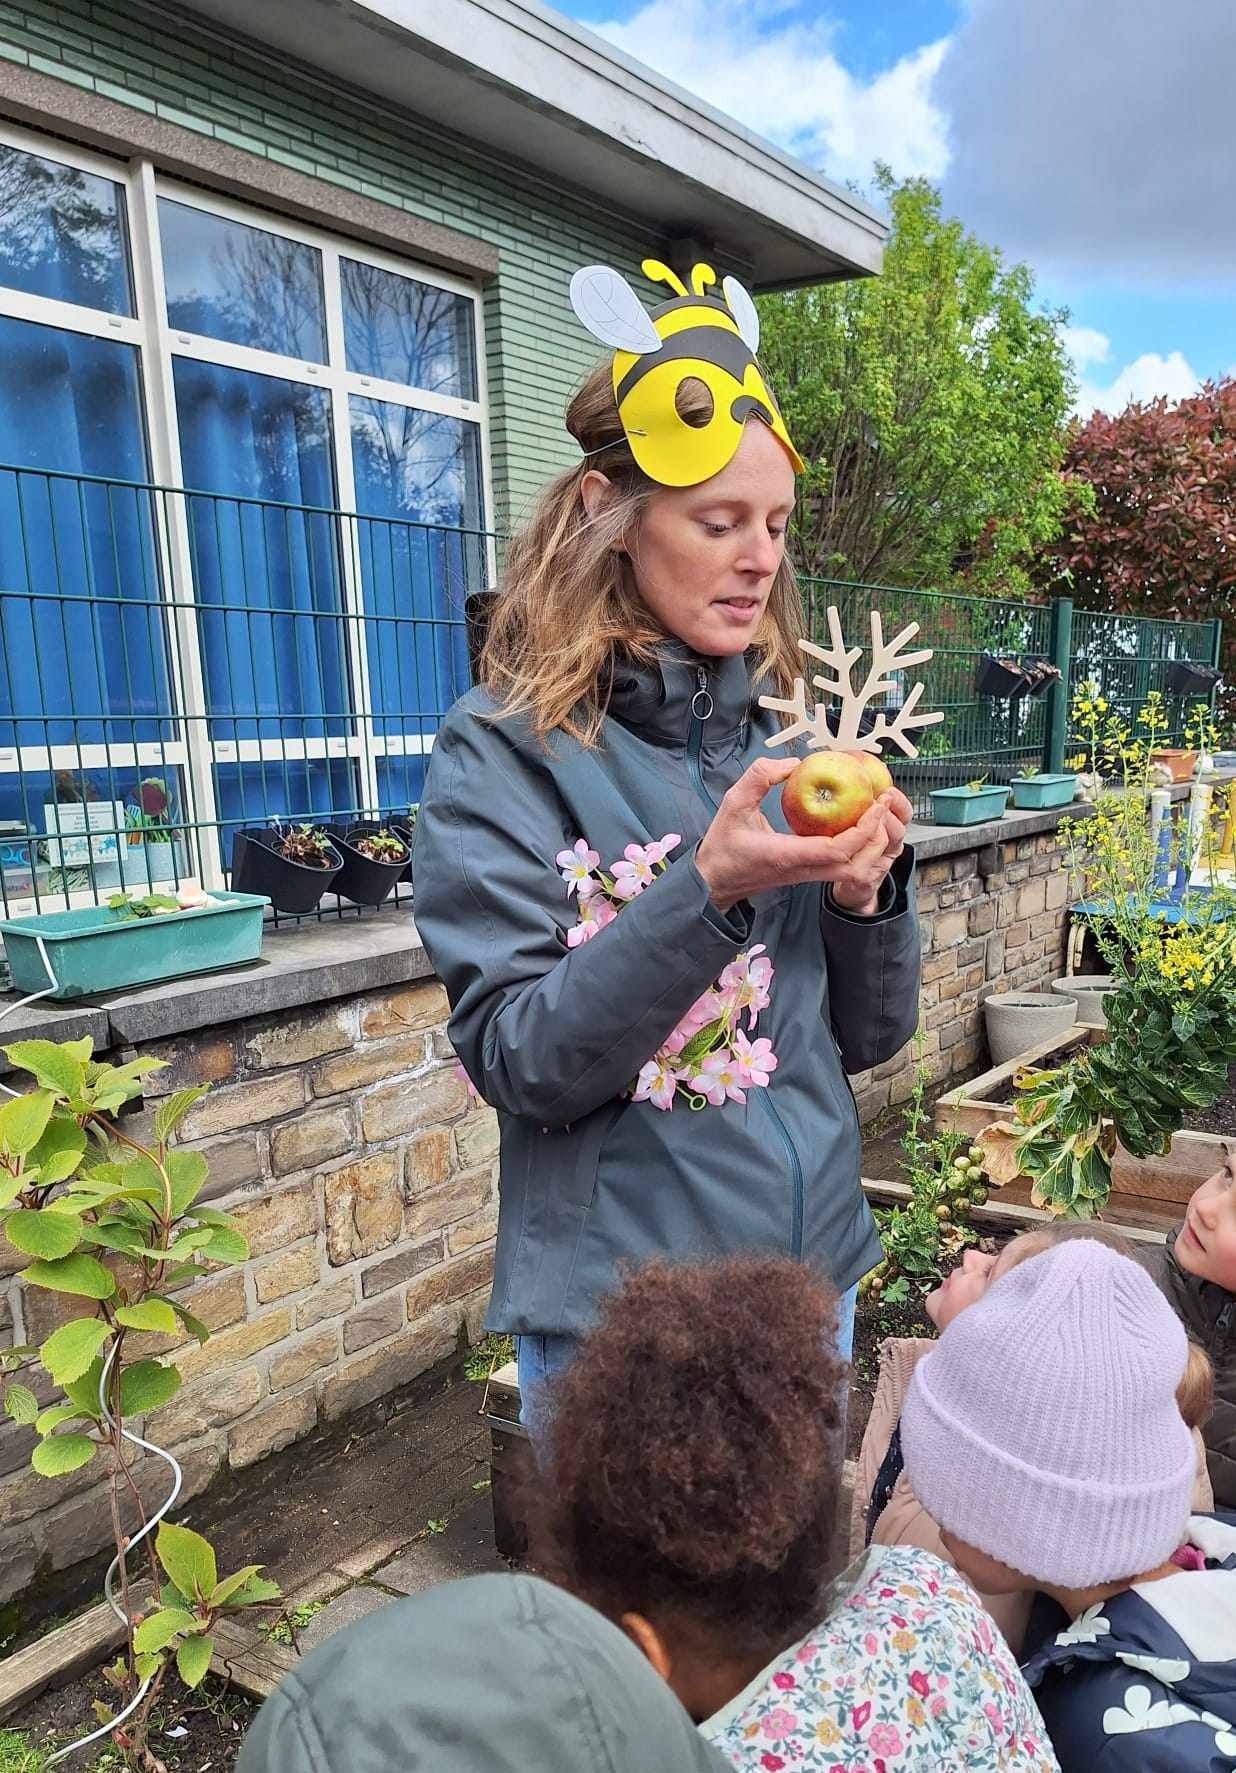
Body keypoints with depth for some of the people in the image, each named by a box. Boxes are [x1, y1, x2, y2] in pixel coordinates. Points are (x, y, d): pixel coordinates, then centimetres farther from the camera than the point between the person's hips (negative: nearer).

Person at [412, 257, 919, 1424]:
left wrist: (865, 894, -16)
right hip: (618, 1314, -5)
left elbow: (865, 1039, 4)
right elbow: (516, 1061, -20)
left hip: (816, 1271, 5)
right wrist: (708, 888, -31)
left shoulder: (783, 741, -1)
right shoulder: (504, 750, -14)